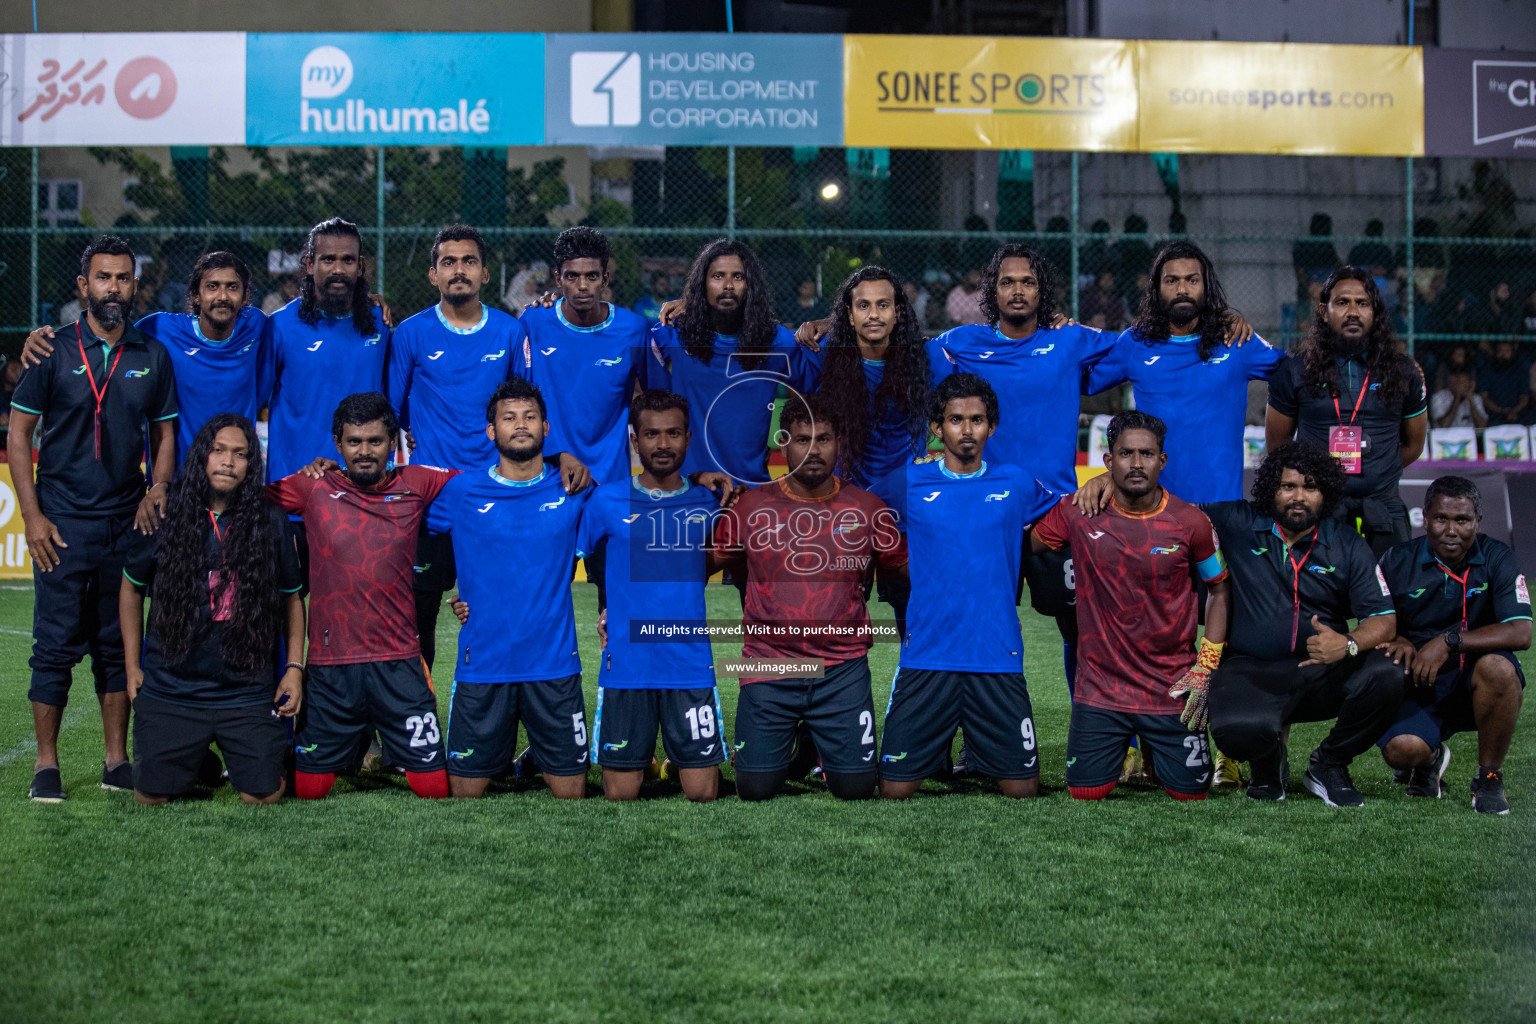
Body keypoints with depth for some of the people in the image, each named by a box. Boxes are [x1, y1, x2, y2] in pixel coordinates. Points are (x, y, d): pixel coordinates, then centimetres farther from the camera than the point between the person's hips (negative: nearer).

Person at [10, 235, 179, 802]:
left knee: (119, 643, 8)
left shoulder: (152, 356, 7)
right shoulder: (53, 351, -1)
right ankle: (46, 764, 8)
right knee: (56, 644, -1)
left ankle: (117, 761, 16)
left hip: (128, 522, 3)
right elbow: (18, 435, 0)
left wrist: (156, 495, -3)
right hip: (62, 522, -3)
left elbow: (165, 434, 14)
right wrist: (32, 516, -7)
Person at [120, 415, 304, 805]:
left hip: (248, 693, 0)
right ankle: (197, 763, 34)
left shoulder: (271, 521, 0)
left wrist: (294, 667, 0)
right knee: (151, 797, -1)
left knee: (262, 795, -7)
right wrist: (132, 666, 10)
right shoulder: (164, 516, 0)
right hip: (170, 689, 1)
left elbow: (291, 598, 9)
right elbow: (131, 587, 13)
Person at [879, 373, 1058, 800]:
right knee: (894, 791, -3)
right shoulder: (910, 483, 4)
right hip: (926, 658, -1)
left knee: (1022, 789, 2)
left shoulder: (1017, 484, 9)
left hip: (999, 658, 1)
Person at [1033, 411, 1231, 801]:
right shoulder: (1077, 513, -6)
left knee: (1191, 794, 3)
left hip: (1173, 692, 0)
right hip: (1100, 691, 0)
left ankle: (1152, 745, 37)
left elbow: (1219, 588, 5)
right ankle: (1127, 748, 33)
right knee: (1085, 794, 0)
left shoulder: (1191, 522, -7)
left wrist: (1204, 670, -1)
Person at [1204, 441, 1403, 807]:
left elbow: (1385, 621, 0)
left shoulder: (1347, 545, 6)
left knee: (1386, 676, -29)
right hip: (1251, 671, -2)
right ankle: (1268, 762, 9)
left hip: (1326, 672, 2)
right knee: (1237, 729, -36)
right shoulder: (1239, 524, 3)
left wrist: (1348, 643, -22)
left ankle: (1329, 764, 2)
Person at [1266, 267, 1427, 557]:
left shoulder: (1402, 371, 7)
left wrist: (1374, 475, 13)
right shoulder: (1296, 370, 3)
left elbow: (1413, 446, 17)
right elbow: (1276, 444, 10)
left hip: (1383, 509, 1)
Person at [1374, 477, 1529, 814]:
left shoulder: (1497, 559, -6)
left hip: (1474, 685, -1)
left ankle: (1489, 777, -13)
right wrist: (1398, 642, -19)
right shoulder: (1397, 562, -1)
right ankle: (1429, 760, 15)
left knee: (1497, 666, -36)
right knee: (1401, 749, -29)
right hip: (1418, 687, 1)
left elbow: (1520, 633, -17)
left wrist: (1450, 641, -26)